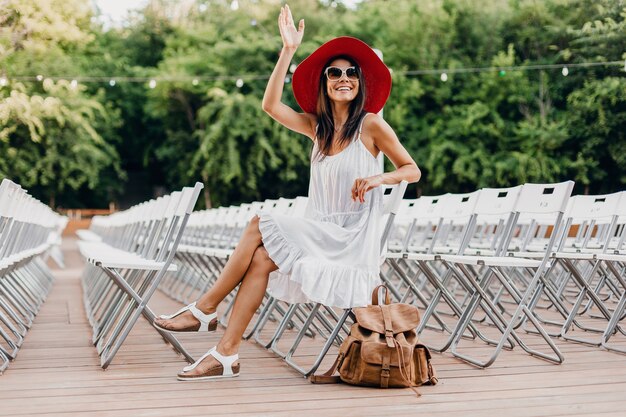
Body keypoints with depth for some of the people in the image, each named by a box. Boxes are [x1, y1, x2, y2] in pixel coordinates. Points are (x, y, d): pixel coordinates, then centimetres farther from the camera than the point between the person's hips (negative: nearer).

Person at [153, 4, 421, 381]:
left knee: (261, 226, -21)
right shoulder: (318, 127, 13)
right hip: (320, 235, 5)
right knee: (262, 258, -21)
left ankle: (205, 310, -10)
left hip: (352, 241, -5)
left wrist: (377, 177, -20)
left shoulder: (371, 125, -3)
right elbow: (271, 104, 1)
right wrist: (289, 50, -2)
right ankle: (226, 356, -20)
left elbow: (413, 170, 0)